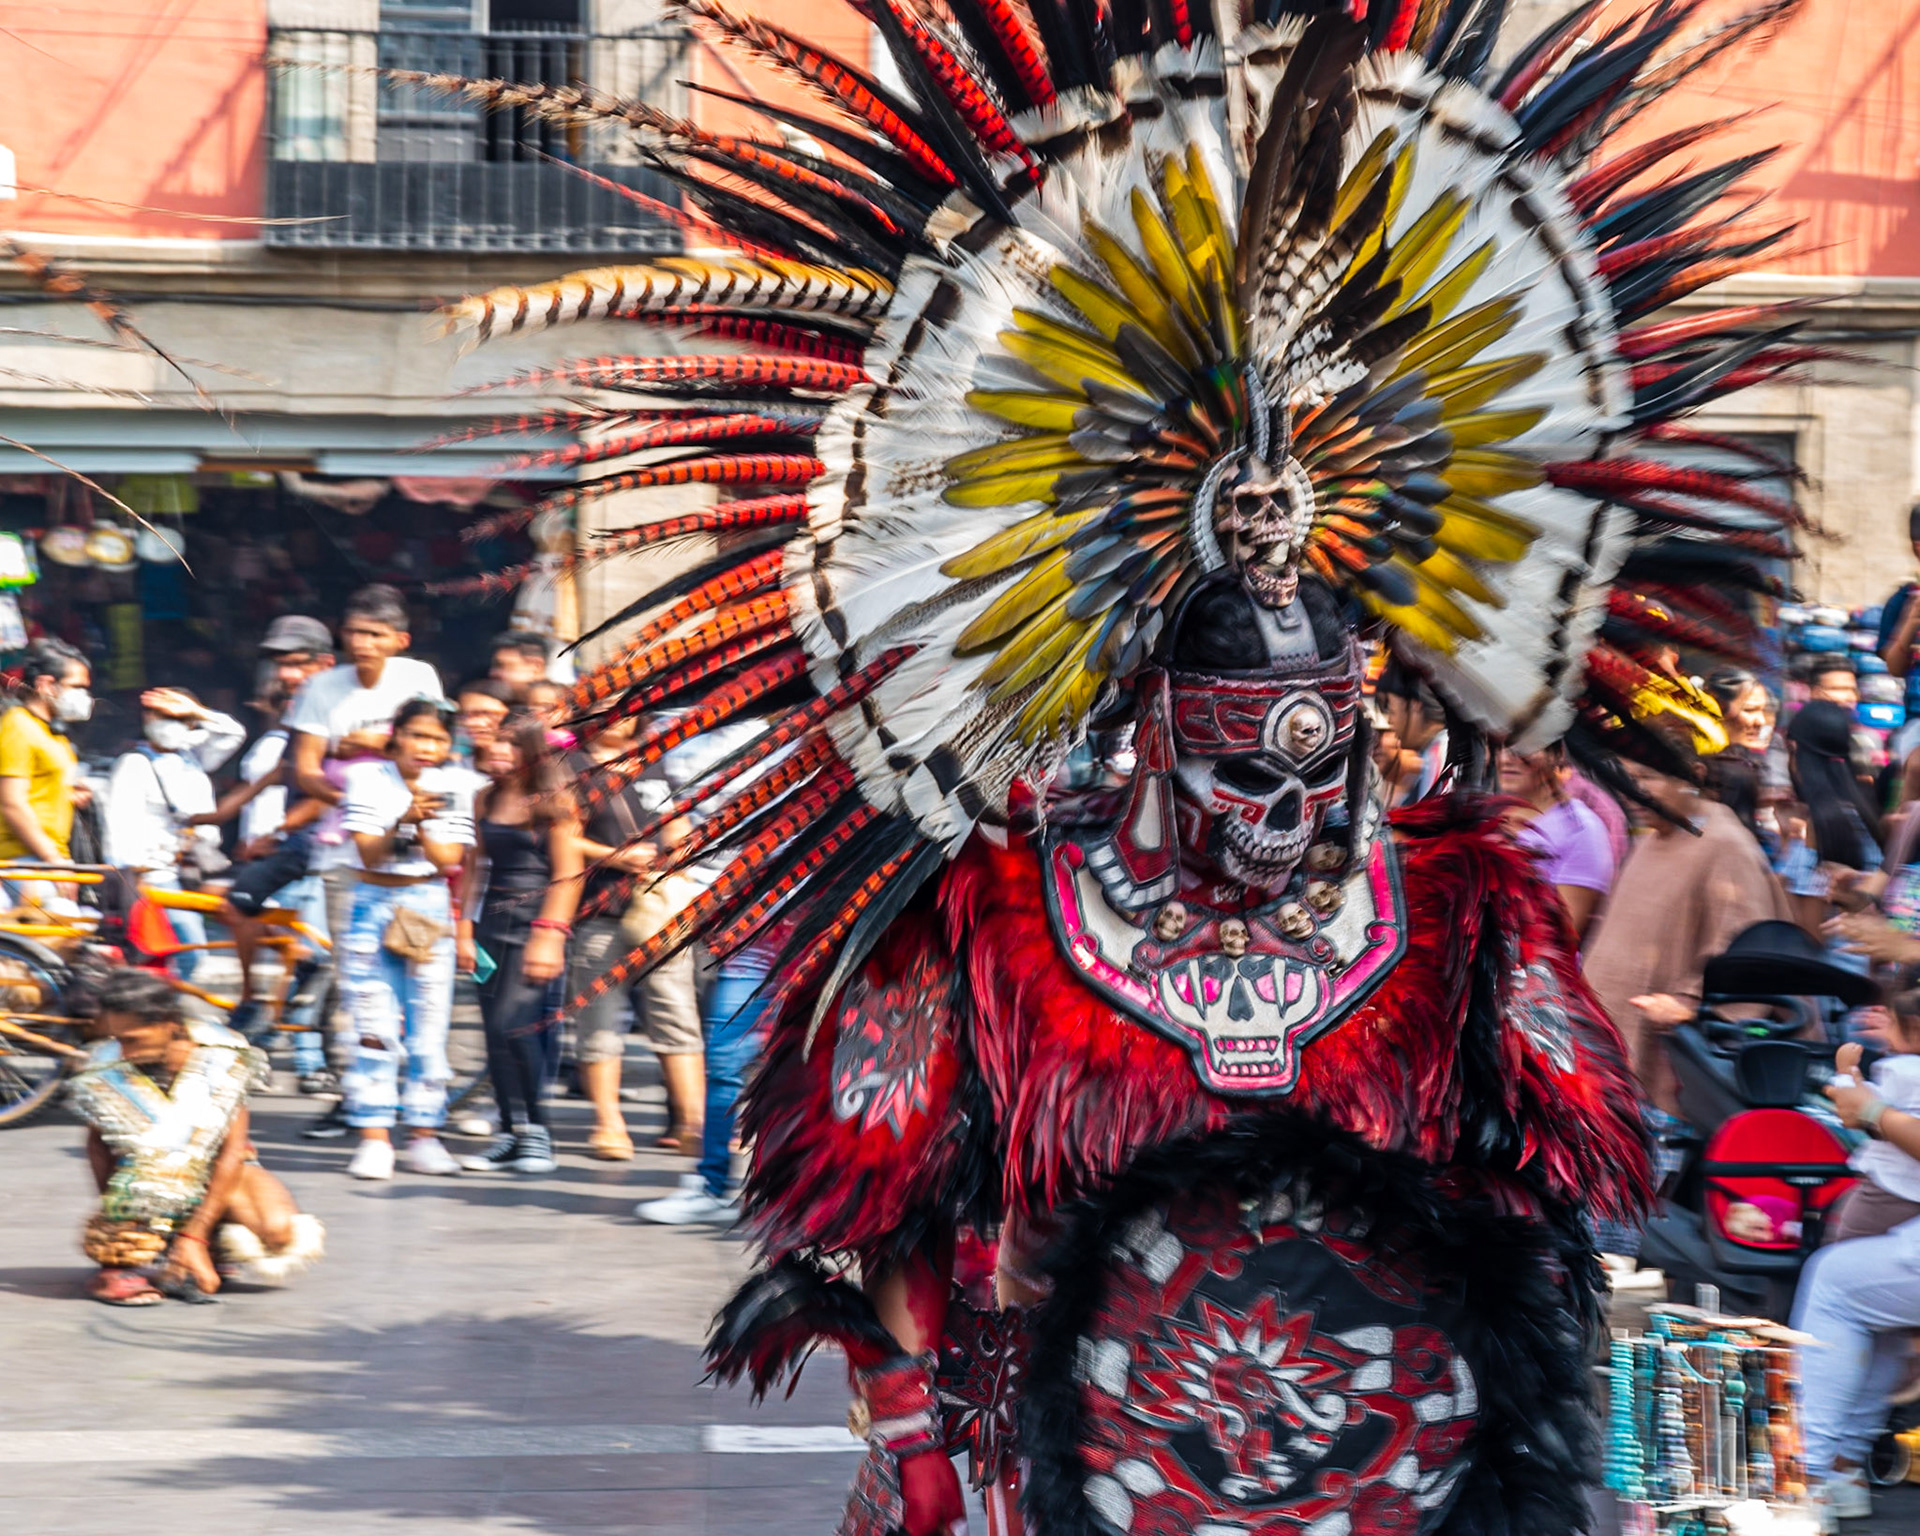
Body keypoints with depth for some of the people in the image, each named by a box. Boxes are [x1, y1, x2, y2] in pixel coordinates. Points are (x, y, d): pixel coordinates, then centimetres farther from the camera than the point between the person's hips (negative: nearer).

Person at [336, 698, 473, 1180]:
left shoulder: (454, 785, 0)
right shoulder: (367, 777, -4)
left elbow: (448, 860, -5)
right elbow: (369, 854, -11)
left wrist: (423, 826, -22)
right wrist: (402, 822, -27)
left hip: (428, 908, 2)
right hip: (372, 905, -2)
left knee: (429, 1025, 0)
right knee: (374, 1028, -6)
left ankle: (424, 1136, 7)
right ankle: (374, 1138, -3)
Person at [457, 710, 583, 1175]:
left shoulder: (553, 801, -5)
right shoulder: (487, 800, 12)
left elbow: (567, 875, -7)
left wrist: (549, 937, -14)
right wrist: (465, 927, 11)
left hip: (535, 922, -6)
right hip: (493, 922, 6)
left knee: (513, 1023, -17)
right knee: (496, 1030, 3)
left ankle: (535, 1130, -6)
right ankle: (511, 1132, 10)